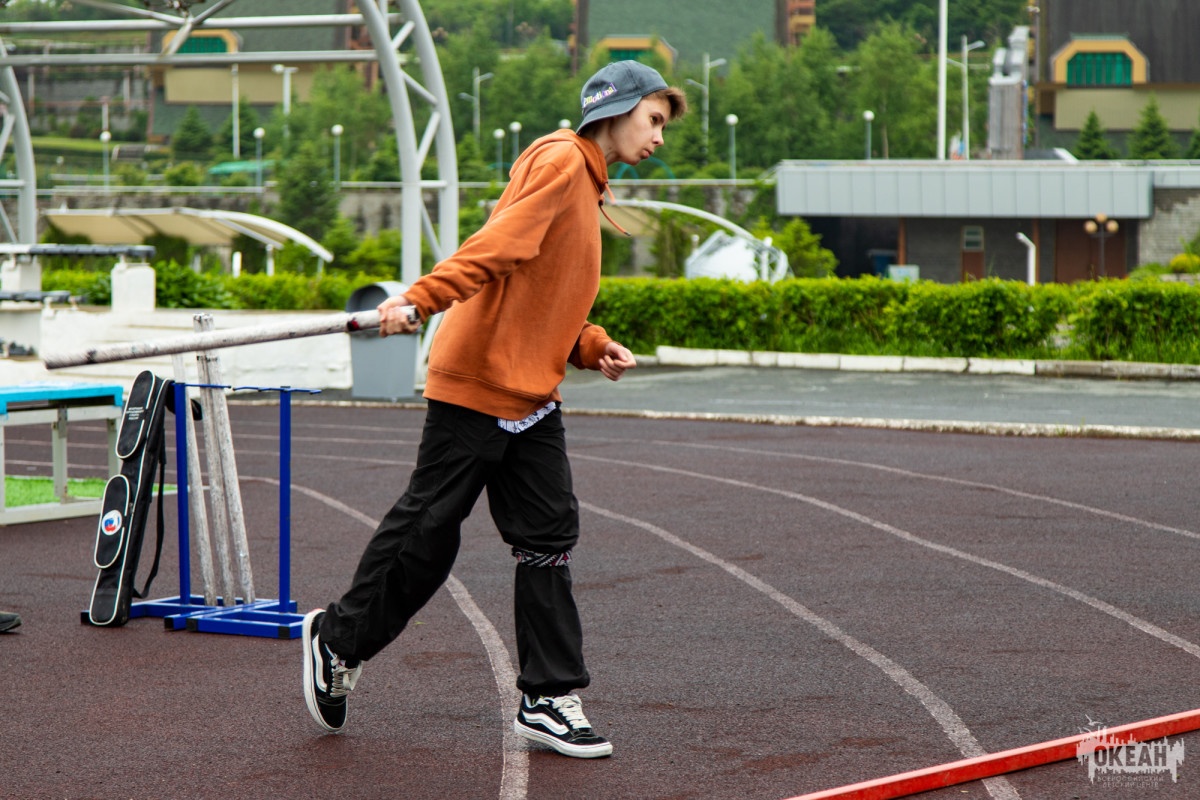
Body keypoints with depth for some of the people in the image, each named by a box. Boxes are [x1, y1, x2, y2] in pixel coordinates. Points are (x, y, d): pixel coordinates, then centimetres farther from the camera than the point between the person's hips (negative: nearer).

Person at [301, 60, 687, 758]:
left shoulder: (587, 183, 20)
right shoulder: (560, 160, -10)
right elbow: (498, 245, -22)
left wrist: (594, 348, 5)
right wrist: (420, 301, -33)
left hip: (533, 398, 9)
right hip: (477, 381, -9)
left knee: (549, 541, 3)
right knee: (427, 531, 1)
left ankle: (550, 699, 5)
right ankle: (339, 640, 20)